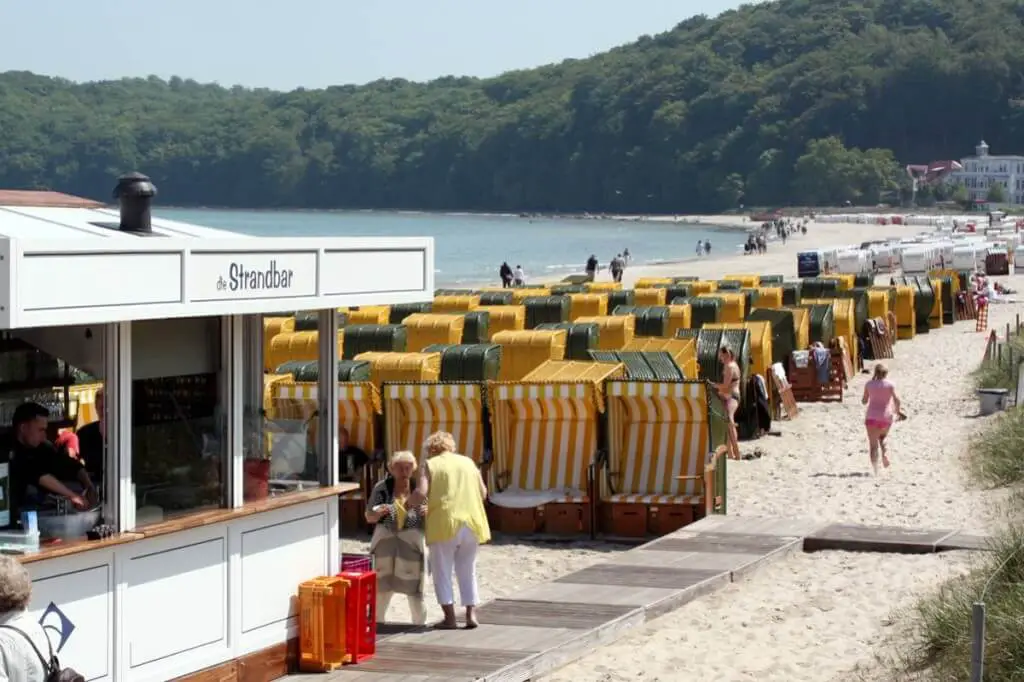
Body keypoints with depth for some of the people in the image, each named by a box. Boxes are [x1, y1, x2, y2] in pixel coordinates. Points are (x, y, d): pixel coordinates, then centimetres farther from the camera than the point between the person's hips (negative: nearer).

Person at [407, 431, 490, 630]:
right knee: (468, 571, 16)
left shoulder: (430, 465, 2)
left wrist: (410, 502, 9)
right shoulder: (468, 462, 14)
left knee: (442, 572, 6)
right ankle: (471, 614, 8)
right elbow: (483, 492, 13)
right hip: (471, 523, 4)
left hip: (444, 524, -4)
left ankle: (450, 617, 0)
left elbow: (421, 493, -11)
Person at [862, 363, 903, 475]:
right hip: (885, 417, 0)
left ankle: (875, 470, -18)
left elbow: (864, 401, 9)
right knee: (882, 438, 28)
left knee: (873, 445, -3)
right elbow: (896, 399, -9)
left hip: (871, 417, 0)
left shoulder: (869, 384, 2)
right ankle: (885, 453, 1)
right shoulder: (889, 384, -3)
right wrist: (898, 410, 8)